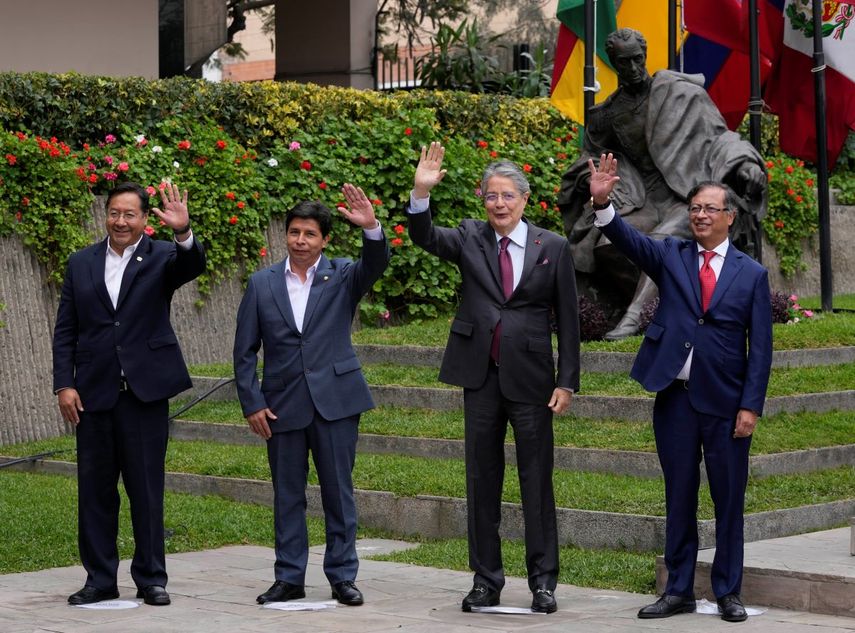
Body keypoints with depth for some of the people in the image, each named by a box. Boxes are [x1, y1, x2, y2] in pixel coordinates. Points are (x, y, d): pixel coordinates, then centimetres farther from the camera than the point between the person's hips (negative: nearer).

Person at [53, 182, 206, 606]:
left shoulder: (161, 258, 2)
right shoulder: (81, 263, 9)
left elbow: (193, 266, -21)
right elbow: (65, 331, 9)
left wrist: (183, 233, -41)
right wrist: (64, 385, -1)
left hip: (145, 391, -3)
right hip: (93, 393, 3)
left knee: (147, 490, 2)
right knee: (95, 491, 6)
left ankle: (150, 579, 11)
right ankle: (100, 580, 15)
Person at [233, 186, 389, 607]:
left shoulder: (342, 277, 4)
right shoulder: (262, 284, 5)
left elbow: (376, 265, -18)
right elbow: (245, 350, 6)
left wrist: (371, 228, -37)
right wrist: (251, 403, -1)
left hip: (335, 400, -1)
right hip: (282, 405, 1)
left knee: (338, 492, 3)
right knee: (287, 495, 7)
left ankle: (342, 576, 11)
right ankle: (289, 579, 15)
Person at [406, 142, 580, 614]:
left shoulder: (553, 247, 1)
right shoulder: (470, 239, 5)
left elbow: (567, 319, 2)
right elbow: (424, 238, -11)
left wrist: (567, 381, -3)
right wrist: (421, 194, -29)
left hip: (531, 379, -2)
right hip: (481, 377, 2)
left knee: (536, 482, 2)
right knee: (482, 480, 7)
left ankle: (543, 581, 9)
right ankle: (486, 580, 15)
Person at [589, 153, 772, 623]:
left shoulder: (751, 274, 3)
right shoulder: (671, 256, 7)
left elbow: (760, 347, 1)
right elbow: (627, 239, -10)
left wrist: (751, 406, -6)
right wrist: (603, 203, -29)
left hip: (726, 403, -1)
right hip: (676, 398, 1)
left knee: (729, 500, 5)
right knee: (679, 498, 8)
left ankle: (728, 592, 15)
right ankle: (678, 591, 16)